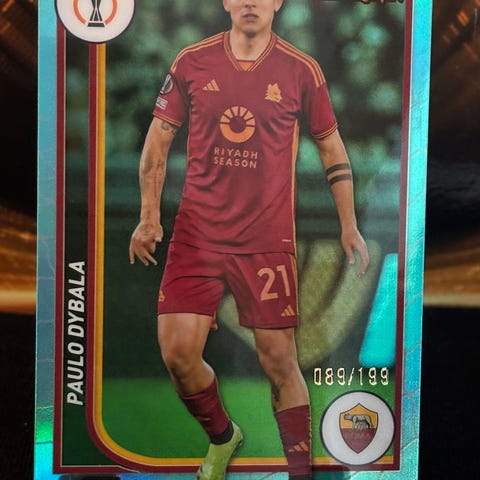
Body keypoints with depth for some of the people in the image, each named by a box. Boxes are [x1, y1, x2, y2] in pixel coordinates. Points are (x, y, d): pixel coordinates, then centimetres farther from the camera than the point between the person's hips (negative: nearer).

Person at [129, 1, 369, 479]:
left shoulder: (301, 70, 2)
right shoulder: (192, 61, 4)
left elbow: (331, 146, 10)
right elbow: (159, 137, 9)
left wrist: (349, 226, 7)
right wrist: (149, 216, 0)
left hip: (268, 239, -1)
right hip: (196, 233, 2)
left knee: (279, 362, 1)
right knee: (177, 353, -3)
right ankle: (221, 437, 27)